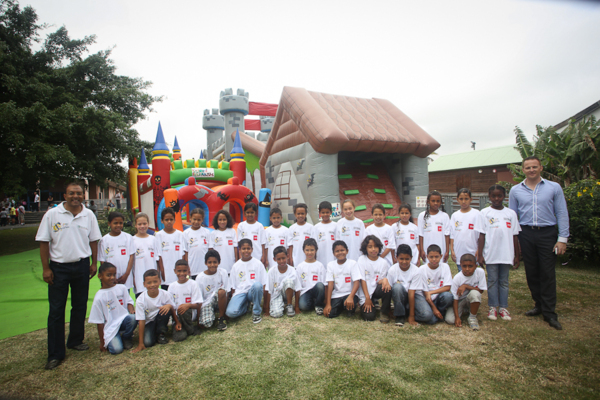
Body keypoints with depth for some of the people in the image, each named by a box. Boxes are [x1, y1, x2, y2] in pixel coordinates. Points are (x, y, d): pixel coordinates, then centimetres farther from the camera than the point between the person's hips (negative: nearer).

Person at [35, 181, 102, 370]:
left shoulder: (89, 215, 2)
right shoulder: (52, 215, -5)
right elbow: (44, 242, -4)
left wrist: (94, 263, 4)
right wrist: (46, 268, -8)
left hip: (82, 266, 3)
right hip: (58, 267, -2)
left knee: (80, 306, 13)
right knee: (56, 310, 2)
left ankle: (75, 340, 31)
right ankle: (55, 354, 11)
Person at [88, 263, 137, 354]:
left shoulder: (122, 288, 0)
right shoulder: (99, 297, -8)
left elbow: (129, 302, 7)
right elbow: (99, 322, -3)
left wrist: (132, 310, -19)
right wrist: (102, 342, 0)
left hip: (123, 319, 2)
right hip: (110, 326, -2)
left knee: (133, 318, -32)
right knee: (116, 349, -21)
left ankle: (126, 338, 0)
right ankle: (110, 341, 16)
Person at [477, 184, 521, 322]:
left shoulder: (511, 213, 6)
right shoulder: (485, 213, 0)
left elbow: (515, 236, 8)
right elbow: (482, 235, -1)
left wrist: (516, 255, 7)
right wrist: (480, 254, -5)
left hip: (506, 254, 2)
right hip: (491, 254, -2)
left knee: (504, 281, 10)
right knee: (492, 281, 6)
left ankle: (503, 307, 19)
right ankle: (492, 307, 15)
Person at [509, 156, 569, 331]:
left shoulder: (554, 188, 2)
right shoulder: (516, 190, 7)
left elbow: (562, 214, 2)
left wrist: (563, 239, -4)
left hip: (547, 233, -2)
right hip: (526, 234, 2)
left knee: (547, 273, -1)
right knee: (531, 272, 9)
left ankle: (549, 313, 7)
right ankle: (539, 304, 24)